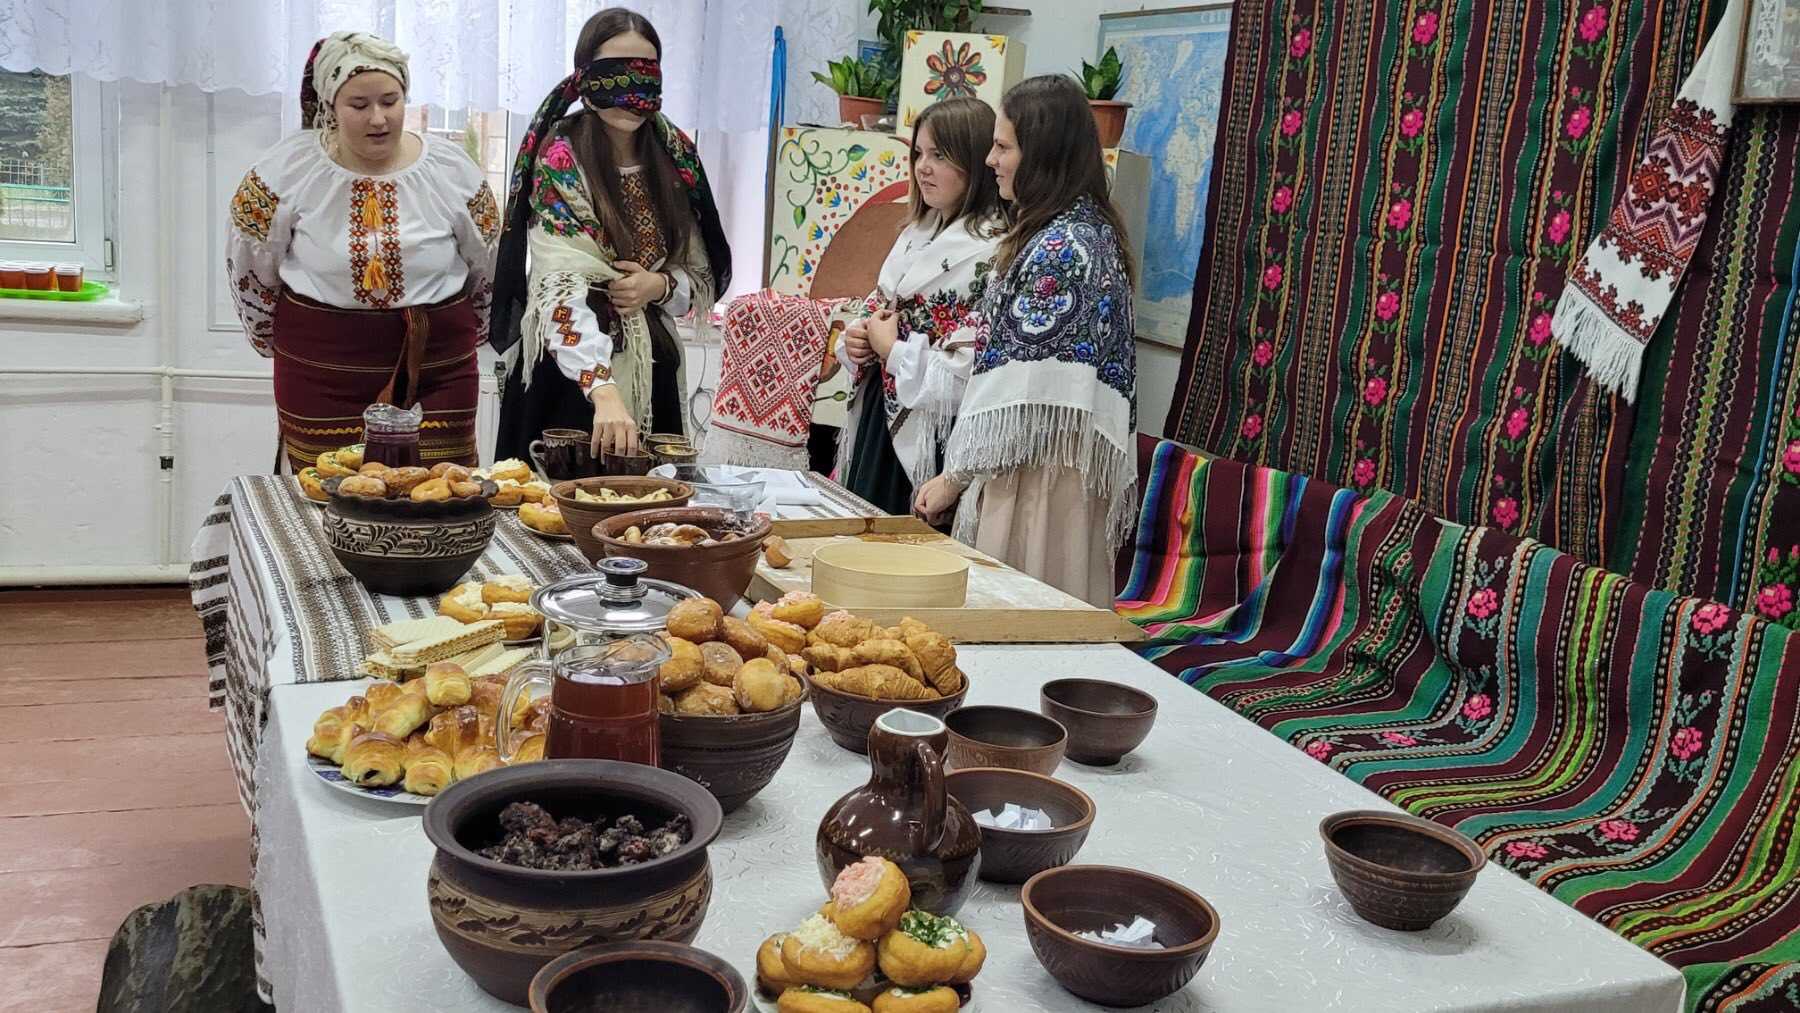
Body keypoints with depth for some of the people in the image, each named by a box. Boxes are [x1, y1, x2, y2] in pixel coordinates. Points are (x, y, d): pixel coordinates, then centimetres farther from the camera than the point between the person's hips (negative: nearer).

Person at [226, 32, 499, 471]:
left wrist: (462, 334, 21)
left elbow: (489, 269, 12)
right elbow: (249, 263, 8)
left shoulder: (452, 169, -1)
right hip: (321, 374, 0)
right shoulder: (288, 169, -4)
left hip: (436, 372, 1)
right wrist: (274, 338, 17)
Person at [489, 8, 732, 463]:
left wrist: (661, 285, -13)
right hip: (570, 373, -4)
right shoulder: (560, 159, -12)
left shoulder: (675, 158, 3)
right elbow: (561, 287, -25)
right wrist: (602, 388, -39)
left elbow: (706, 278, 10)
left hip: (652, 373, 4)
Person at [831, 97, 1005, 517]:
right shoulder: (917, 233, 11)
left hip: (934, 440, -8)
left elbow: (976, 367, -24)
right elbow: (876, 308, 22)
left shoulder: (993, 249, -16)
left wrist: (892, 348, -14)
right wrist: (856, 341, -1)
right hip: (880, 419, 8)